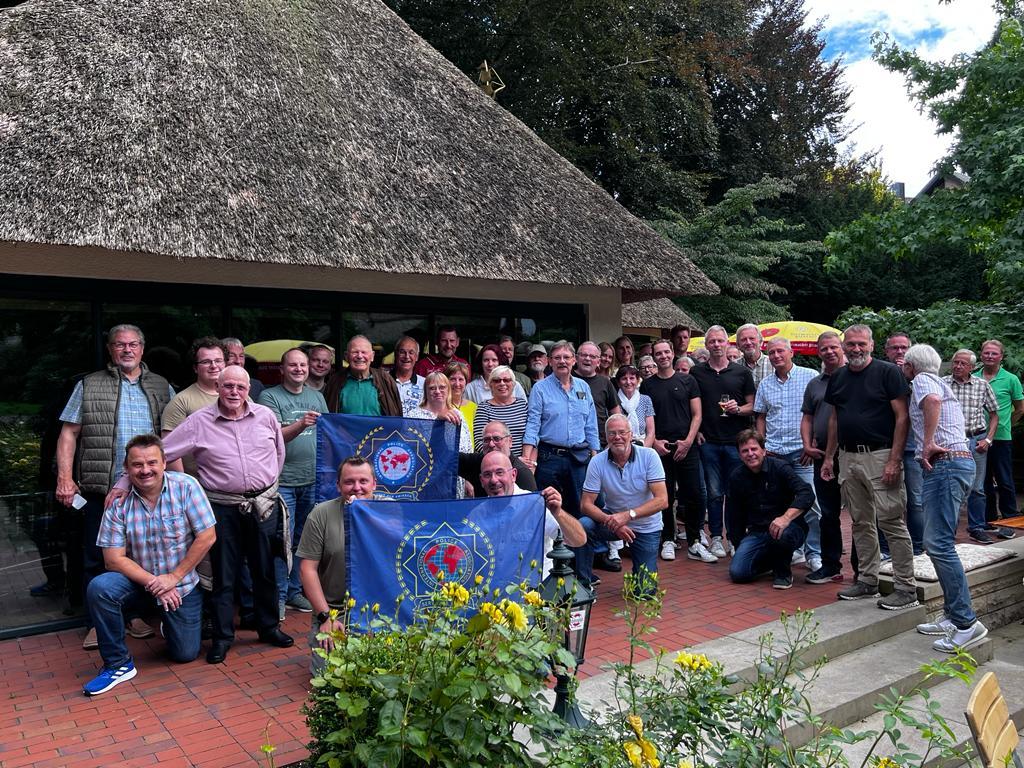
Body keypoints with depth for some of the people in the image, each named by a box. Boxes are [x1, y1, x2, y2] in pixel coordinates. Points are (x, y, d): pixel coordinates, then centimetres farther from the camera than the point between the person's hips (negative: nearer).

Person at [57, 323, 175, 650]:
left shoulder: (162, 388, 10)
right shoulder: (89, 386, 6)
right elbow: (69, 433, 3)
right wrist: (65, 477, -6)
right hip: (101, 489, -1)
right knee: (96, 558, 6)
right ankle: (97, 623, 19)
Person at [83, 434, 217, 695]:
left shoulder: (186, 486, -16)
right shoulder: (119, 501, -12)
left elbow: (207, 537, -16)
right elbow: (114, 557, -12)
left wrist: (173, 577, -17)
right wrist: (152, 582, -22)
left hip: (182, 585, -1)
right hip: (139, 581, 1)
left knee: (185, 655, 3)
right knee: (99, 588, -29)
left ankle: (169, 623, 39)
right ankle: (118, 664, -10)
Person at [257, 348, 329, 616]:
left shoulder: (317, 397, 13)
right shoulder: (269, 397, -2)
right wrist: (301, 424, -29)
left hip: (313, 480, 5)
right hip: (282, 480, -5)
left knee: (304, 539, 12)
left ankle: (295, 591, 24)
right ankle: (278, 596, 9)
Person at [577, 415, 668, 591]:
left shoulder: (649, 456, -17)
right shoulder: (597, 462, -13)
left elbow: (662, 500, -22)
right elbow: (587, 504, -14)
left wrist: (628, 515, -34)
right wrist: (612, 522, -31)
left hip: (646, 527, -1)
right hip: (612, 519, 1)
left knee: (645, 590, -4)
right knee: (583, 526, -30)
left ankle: (641, 568, 33)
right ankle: (584, 583, -9)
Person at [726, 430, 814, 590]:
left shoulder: (779, 467, -10)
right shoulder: (736, 477, 2)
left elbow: (807, 494, -24)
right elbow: (733, 516, 11)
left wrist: (786, 518, -39)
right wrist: (740, 547, 9)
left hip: (789, 527, -4)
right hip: (756, 533, 4)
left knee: (782, 533, -40)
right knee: (737, 572, -17)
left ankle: (783, 572, -6)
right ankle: (772, 559, 15)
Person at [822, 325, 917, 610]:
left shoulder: (888, 372, -6)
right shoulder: (838, 377, 12)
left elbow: (901, 418, -10)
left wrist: (894, 460, -16)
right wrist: (828, 457, 15)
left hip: (880, 456, -6)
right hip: (847, 457, 6)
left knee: (892, 521, -5)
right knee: (861, 523, 12)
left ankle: (906, 588, 3)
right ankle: (867, 581, 22)